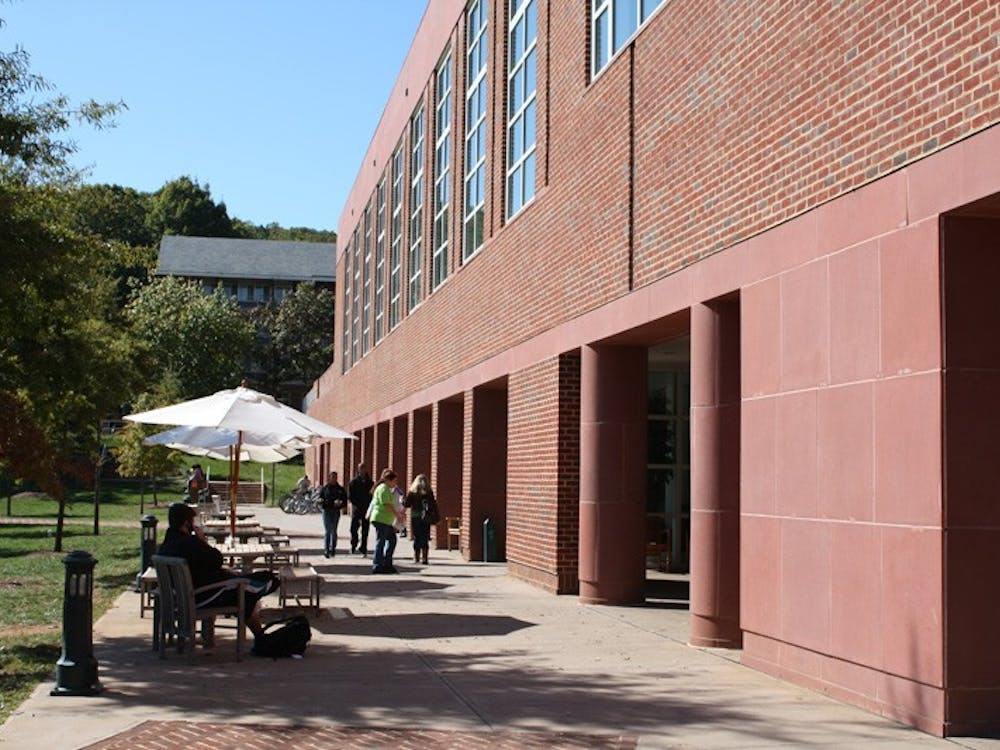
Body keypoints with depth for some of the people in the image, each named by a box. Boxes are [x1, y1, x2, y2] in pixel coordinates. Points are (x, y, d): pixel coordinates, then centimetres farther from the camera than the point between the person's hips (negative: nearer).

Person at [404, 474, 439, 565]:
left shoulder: (412, 492, -3)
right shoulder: (429, 492, -3)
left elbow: (407, 504, -2)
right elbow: (434, 505, -4)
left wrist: (402, 501, 19)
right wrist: (436, 518, 3)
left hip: (415, 517, 0)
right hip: (425, 518, 0)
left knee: (416, 537, 9)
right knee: (425, 538, 3)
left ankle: (416, 557, 10)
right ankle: (424, 558, -3)